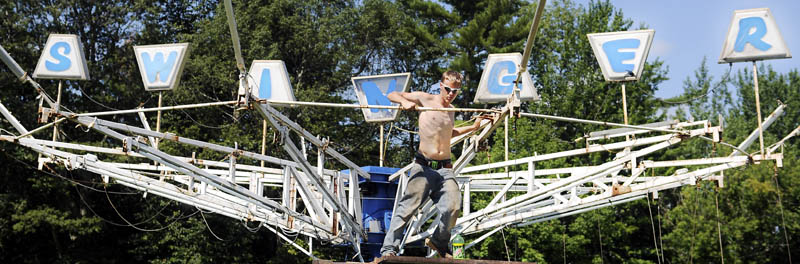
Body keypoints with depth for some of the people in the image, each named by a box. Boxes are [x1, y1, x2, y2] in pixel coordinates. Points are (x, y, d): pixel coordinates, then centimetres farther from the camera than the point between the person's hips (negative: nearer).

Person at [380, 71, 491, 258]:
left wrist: (473, 127, 31)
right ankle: (389, 248, -13)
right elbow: (392, 95, 3)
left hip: (445, 169, 5)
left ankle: (439, 243, 12)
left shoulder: (451, 110, 19)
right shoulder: (425, 99, 1)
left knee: (453, 206, -12)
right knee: (409, 205, -16)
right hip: (423, 167, -5)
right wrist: (405, 101, -18)